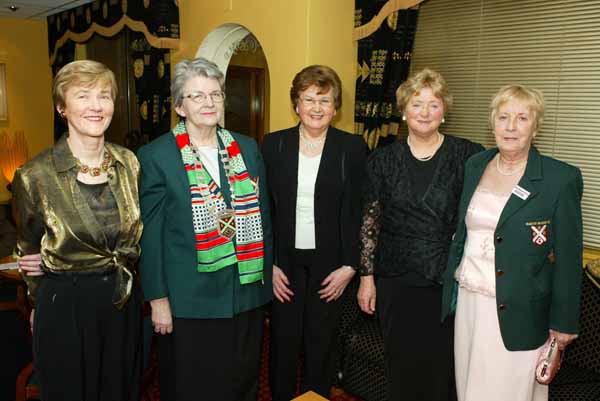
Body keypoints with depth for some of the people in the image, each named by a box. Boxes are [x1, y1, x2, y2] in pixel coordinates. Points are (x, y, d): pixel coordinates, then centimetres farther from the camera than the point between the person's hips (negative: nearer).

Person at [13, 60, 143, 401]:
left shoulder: (129, 162, -3)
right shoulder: (35, 175, -12)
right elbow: (29, 251, 3)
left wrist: (120, 277, 1)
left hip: (125, 304, 4)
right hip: (66, 309, -3)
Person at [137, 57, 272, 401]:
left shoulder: (248, 148, 6)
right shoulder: (155, 156, -6)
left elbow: (263, 216, 10)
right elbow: (151, 234, -6)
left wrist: (267, 275, 8)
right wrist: (158, 299, -7)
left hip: (247, 293, 4)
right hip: (190, 299, -3)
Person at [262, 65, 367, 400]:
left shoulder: (353, 147, -2)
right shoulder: (274, 144, 1)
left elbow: (357, 212, -2)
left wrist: (350, 266, -7)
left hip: (330, 264, -1)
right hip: (284, 262, 1)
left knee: (322, 344, 11)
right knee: (283, 341, 10)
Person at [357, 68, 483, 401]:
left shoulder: (468, 156, -3)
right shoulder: (384, 159, 2)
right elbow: (369, 221, 4)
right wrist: (366, 277, 3)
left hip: (448, 282, -1)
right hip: (395, 281, 1)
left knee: (443, 367, 9)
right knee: (401, 366, 13)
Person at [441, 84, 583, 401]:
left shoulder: (562, 179, -10)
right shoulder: (475, 166, 5)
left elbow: (568, 256, -7)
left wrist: (563, 322, -4)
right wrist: (452, 288, 14)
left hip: (517, 314, -4)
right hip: (468, 303, 5)